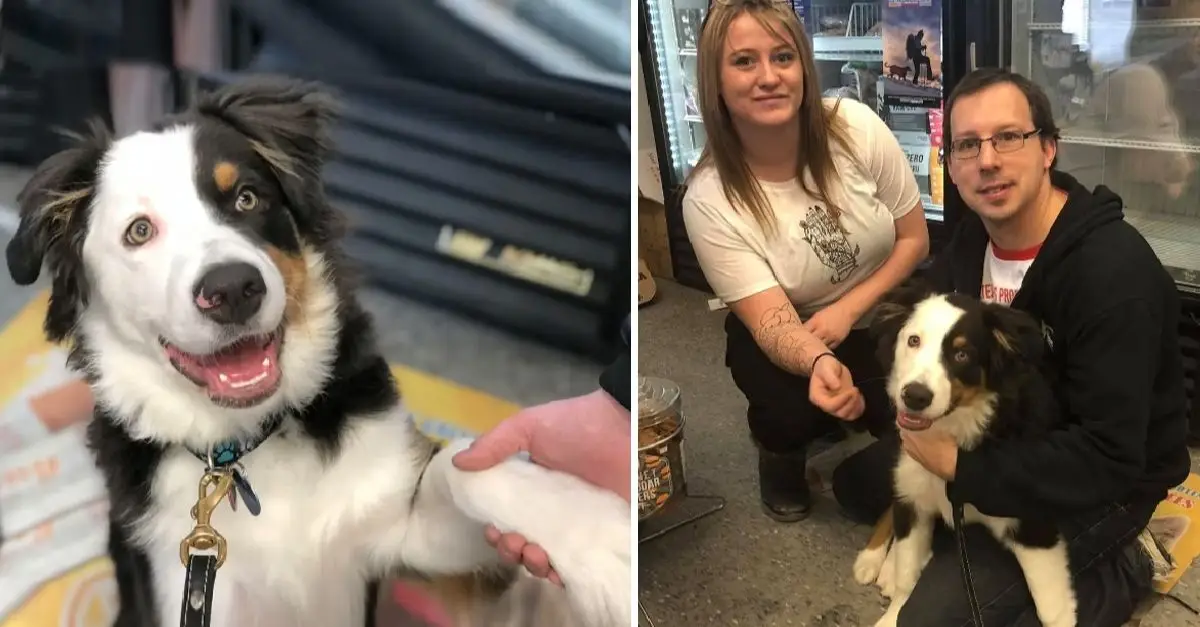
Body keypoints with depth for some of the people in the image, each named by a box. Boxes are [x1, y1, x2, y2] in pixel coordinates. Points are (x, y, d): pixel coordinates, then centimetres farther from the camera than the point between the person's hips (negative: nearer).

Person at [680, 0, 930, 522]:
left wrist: (848, 310, -22)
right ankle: (782, 455, 8)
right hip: (779, 332, -2)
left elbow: (914, 237, -8)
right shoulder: (709, 201, -26)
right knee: (790, 412, -31)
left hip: (879, 308, 3)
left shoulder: (857, 128, -21)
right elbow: (772, 320, -29)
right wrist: (818, 361, -52)